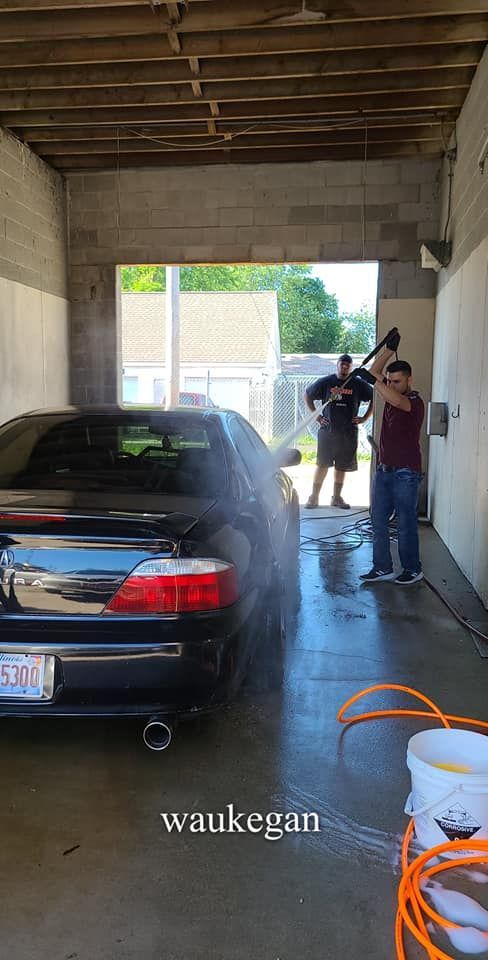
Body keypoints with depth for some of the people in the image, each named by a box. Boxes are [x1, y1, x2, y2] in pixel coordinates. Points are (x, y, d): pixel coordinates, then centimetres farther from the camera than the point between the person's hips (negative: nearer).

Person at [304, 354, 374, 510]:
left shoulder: (359, 385, 3)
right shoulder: (326, 382, 1)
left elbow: (374, 399, 13)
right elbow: (307, 395, 11)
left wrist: (365, 418, 4)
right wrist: (316, 416, 5)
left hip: (348, 433, 2)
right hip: (327, 431, -1)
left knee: (342, 466, 7)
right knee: (322, 464, -2)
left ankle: (337, 497, 19)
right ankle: (314, 497, 7)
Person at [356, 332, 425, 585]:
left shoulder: (415, 402, -12)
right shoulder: (391, 394, 11)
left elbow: (397, 401, -34)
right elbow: (374, 374, 12)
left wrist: (372, 380, -42)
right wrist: (390, 349, 4)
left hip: (406, 473, -8)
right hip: (384, 469, 8)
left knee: (406, 524, 1)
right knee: (378, 521, 8)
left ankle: (412, 569, 15)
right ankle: (382, 568, 16)